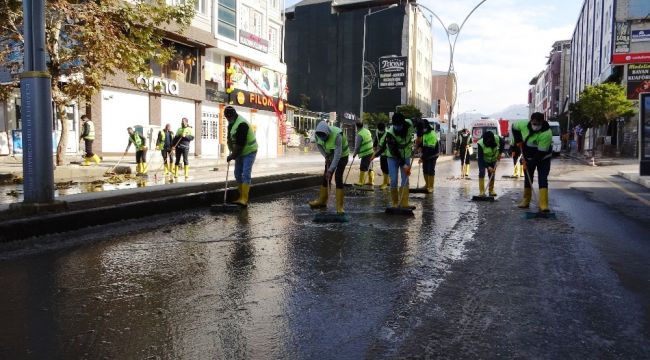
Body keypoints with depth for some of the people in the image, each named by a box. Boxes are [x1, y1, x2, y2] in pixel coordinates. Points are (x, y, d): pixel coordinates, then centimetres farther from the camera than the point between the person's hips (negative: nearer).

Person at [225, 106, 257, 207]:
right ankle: (242, 197, 17)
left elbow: (240, 144, -27)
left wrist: (232, 155, -19)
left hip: (249, 151, -9)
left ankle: (244, 199, -18)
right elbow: (230, 138, 8)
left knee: (246, 174, -15)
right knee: (237, 174, 9)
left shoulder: (242, 124, -25)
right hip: (240, 152, 10)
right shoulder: (231, 123, 6)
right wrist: (232, 151, -6)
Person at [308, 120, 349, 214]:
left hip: (342, 156, -6)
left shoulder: (337, 135, -38)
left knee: (338, 178, -16)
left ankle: (339, 206, -11)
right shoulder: (317, 133, -19)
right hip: (330, 155, 6)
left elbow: (338, 155, -36)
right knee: (325, 177, 8)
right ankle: (322, 201, 23)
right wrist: (326, 156, -6)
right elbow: (318, 144, 4)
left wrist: (330, 170, -34)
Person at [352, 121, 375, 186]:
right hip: (371, 152, 9)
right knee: (369, 167, 15)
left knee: (363, 168, -2)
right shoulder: (367, 131, 9)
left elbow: (357, 146, -12)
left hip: (366, 153, -9)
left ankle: (361, 182, 3)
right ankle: (371, 181, 20)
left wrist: (354, 154, 4)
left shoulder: (360, 134, -17)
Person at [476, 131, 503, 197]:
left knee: (492, 174, 3)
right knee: (481, 173, -18)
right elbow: (481, 158, -31)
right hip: (482, 160, -3)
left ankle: (491, 190, 16)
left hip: (493, 159, 3)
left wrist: (499, 153, -9)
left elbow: (502, 144, 1)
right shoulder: (480, 144, -34)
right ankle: (481, 191, -19)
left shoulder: (497, 139, -25)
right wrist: (488, 167, -35)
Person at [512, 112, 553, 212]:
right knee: (527, 179, 12)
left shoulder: (546, 133, -32)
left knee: (543, 180, -13)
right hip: (528, 157, 5)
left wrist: (529, 163, -26)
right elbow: (514, 127, 7)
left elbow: (541, 152, -30)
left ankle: (543, 205, -17)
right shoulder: (524, 125, -17)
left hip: (543, 158, -5)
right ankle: (525, 201, 24)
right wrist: (518, 140, -2)